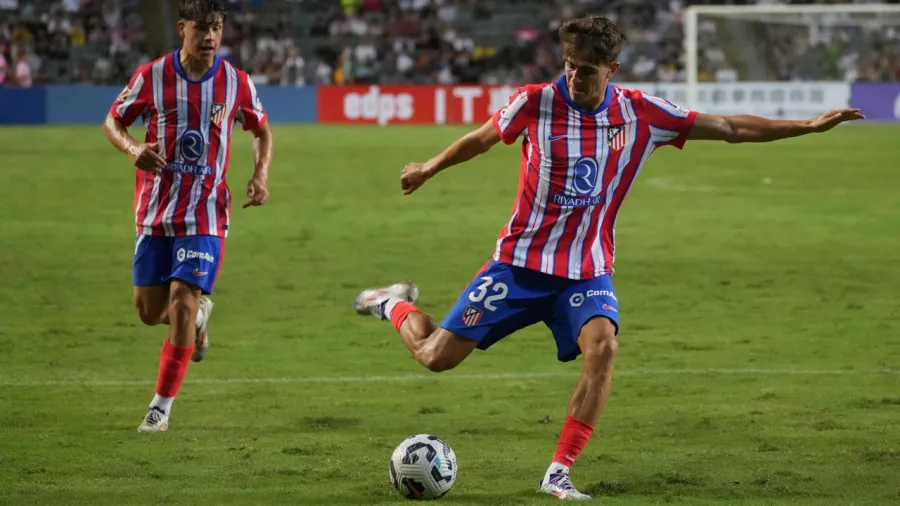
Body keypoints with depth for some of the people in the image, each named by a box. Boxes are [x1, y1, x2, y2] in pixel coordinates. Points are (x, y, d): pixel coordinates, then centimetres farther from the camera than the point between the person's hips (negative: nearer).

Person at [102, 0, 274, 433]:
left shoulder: (236, 83, -3)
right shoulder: (151, 77, -5)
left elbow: (261, 129, 14)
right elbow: (113, 121, 6)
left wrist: (261, 175, -3)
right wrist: (133, 148, -16)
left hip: (205, 214, -2)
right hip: (154, 213, 2)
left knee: (183, 300, -14)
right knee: (149, 311, 4)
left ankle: (161, 409, -5)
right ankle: (198, 315, 41)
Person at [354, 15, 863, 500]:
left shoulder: (642, 114, -6)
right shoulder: (536, 103, -10)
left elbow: (731, 128, 0)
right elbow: (482, 138, 10)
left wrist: (807, 126, -5)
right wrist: (430, 168, 24)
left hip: (587, 272, 1)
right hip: (521, 261, -1)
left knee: (603, 346, -29)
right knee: (436, 356, -4)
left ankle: (559, 473, -21)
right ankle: (396, 305, 32)